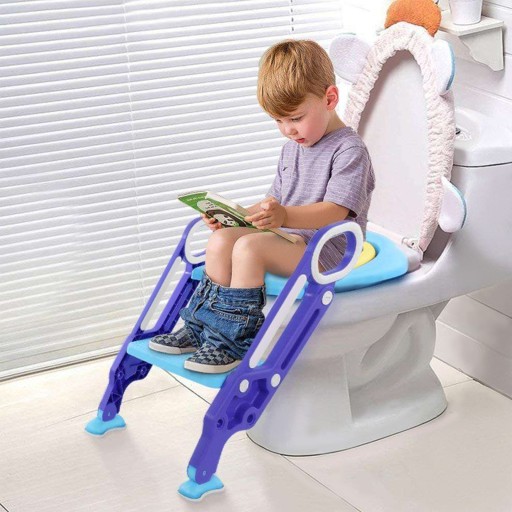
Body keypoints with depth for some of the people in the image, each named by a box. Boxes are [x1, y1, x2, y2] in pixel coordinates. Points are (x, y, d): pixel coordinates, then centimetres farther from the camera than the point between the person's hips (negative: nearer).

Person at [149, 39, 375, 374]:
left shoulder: (349, 149, -12)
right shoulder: (293, 147, 18)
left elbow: (335, 211, -24)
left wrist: (285, 216, -41)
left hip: (327, 251, -9)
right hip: (289, 239, 9)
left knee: (249, 247, -28)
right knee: (221, 239, -9)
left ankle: (234, 340, -22)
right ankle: (202, 328, -1)